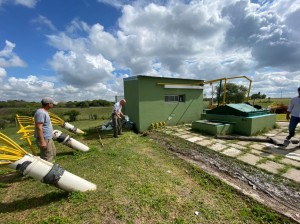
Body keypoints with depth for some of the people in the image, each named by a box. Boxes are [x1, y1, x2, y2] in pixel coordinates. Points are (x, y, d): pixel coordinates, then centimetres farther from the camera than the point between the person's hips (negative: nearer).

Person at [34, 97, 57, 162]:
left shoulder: (44, 112, 11)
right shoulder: (41, 112, -21)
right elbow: (39, 128, -26)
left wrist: (51, 133, 26)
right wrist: (42, 141, -27)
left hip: (49, 138, 11)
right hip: (44, 139, -11)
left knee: (53, 153, 22)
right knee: (47, 157, -3)